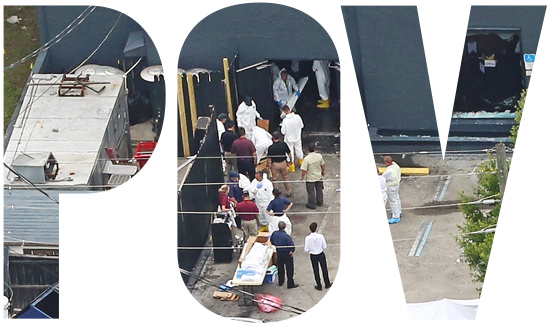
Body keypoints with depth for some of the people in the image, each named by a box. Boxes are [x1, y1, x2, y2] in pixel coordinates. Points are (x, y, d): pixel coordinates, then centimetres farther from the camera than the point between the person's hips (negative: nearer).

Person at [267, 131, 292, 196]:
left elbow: (269, 158, -14)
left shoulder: (271, 147, -20)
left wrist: (268, 166, 3)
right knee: (285, 178, 19)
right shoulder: (284, 144, -12)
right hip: (283, 163, 3)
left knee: (275, 179, 13)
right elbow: (289, 153, 1)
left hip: (275, 164, -3)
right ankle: (289, 192, 28)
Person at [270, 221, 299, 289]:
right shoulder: (286, 236, -30)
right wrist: (292, 251, -8)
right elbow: (292, 245, -28)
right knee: (289, 269, 10)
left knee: (280, 268, 24)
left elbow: (272, 242, 5)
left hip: (279, 253, 5)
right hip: (287, 254, -5)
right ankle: (290, 284, 18)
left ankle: (281, 282, 37)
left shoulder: (274, 234, -13)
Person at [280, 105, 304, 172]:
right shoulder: (297, 117, -20)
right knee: (299, 150, 25)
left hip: (289, 139, -3)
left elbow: (283, 132, -19)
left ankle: (292, 166, 27)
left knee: (290, 152, 16)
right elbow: (302, 125, -6)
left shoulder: (285, 120, -27)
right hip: (297, 137, 3)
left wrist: (282, 126, 1)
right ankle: (301, 162, 45)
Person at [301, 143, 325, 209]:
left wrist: (303, 177, -6)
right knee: (319, 190, 23)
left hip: (310, 179, -4)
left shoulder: (307, 159, -29)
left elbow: (304, 170, -24)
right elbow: (322, 165, 0)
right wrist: (323, 171, 20)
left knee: (311, 192, 13)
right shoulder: (319, 156, -16)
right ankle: (320, 202, 39)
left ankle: (311, 205, 26)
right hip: (319, 177, 4)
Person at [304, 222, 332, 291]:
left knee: (316, 271, 17)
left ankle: (319, 286, 30)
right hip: (321, 255, 0)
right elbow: (324, 246, -11)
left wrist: (305, 248, 8)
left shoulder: (307, 238, -21)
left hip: (313, 256, 0)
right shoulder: (320, 236, -21)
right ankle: (327, 284, 35)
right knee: (324, 269, 20)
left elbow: (307, 250, -14)